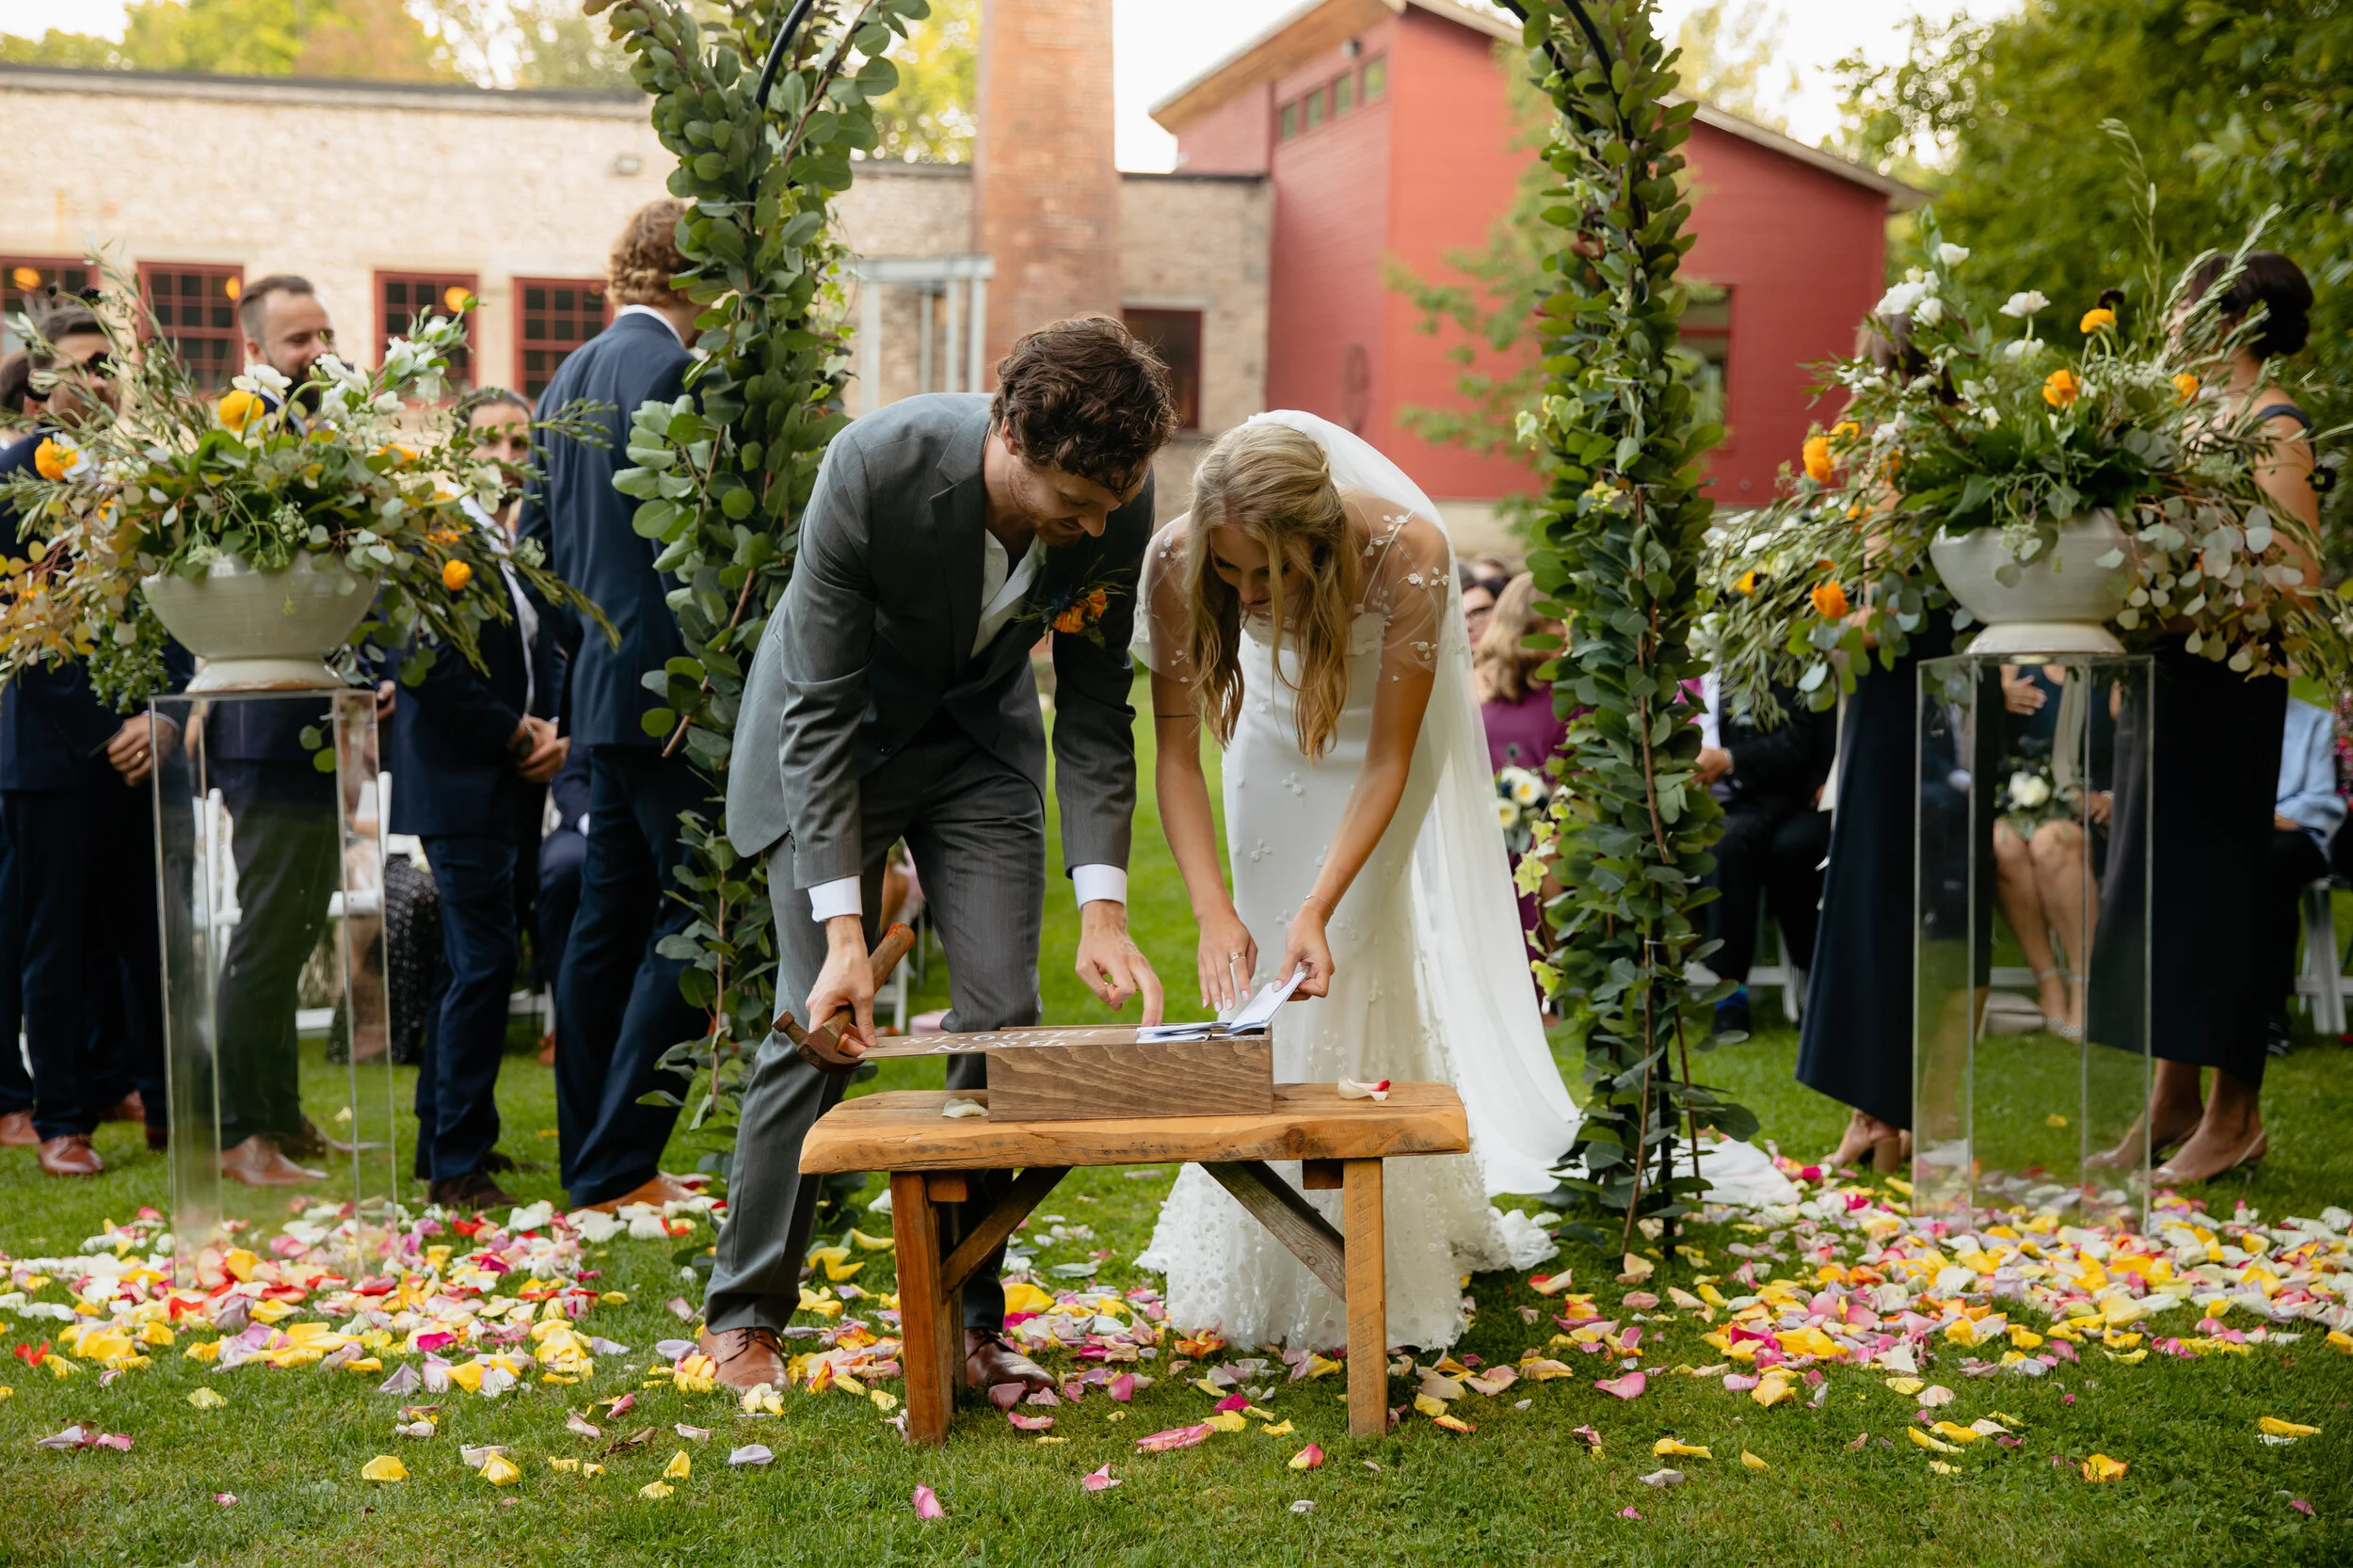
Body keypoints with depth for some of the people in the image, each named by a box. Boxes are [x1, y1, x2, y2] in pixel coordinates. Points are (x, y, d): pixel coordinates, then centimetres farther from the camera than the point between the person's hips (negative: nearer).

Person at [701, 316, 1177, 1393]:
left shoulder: (1117, 503, -23)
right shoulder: (875, 468, -35)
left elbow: (1095, 710, -12)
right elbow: (820, 710, -28)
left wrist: (1103, 911, -22)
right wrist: (843, 928, -33)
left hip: (979, 737, 4)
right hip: (835, 732, -3)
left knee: (1003, 1020, -5)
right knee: (822, 1020, -7)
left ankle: (964, 1315, 9)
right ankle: (743, 1313, 10)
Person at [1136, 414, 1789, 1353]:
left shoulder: (1405, 551, -39)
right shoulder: (1177, 562, -33)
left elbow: (1388, 759, -30)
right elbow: (1177, 755, -26)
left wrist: (1321, 907, -39)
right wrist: (1213, 912, -38)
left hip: (1386, 715, -2)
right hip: (1279, 720, 2)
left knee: (1375, 952, -7)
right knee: (1263, 960, 1)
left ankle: (1388, 1259, 5)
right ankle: (1262, 1260, 13)